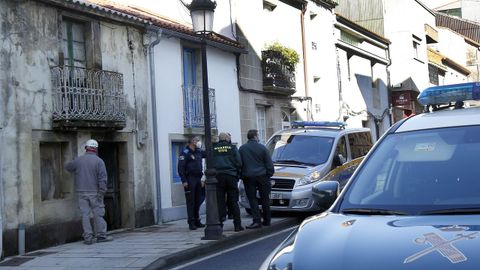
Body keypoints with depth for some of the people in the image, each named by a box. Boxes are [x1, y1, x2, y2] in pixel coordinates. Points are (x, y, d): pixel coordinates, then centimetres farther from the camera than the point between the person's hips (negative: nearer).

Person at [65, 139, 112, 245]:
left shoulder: (78, 160, 4)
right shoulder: (99, 161, -5)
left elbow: (67, 167, 20)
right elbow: (102, 178, -11)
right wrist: (101, 192, -11)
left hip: (82, 192, 2)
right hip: (94, 192, -2)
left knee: (85, 214, 3)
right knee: (98, 213, 5)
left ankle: (88, 237, 2)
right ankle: (101, 235, 6)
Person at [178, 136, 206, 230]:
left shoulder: (199, 152, 14)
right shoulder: (185, 153, -8)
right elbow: (181, 168, -12)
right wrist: (184, 181, -17)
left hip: (198, 179, 7)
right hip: (189, 180, -7)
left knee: (198, 201, 9)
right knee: (191, 202, -4)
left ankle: (197, 221, 18)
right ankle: (191, 223, -2)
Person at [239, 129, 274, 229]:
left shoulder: (242, 149, 0)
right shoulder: (262, 148, -3)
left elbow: (239, 164, 4)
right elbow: (269, 164, 0)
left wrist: (241, 176, 12)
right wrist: (269, 174, 10)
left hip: (248, 177, 0)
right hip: (262, 176, 0)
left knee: (252, 199, 1)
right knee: (265, 199, 11)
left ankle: (257, 221, -9)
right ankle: (266, 221, 17)